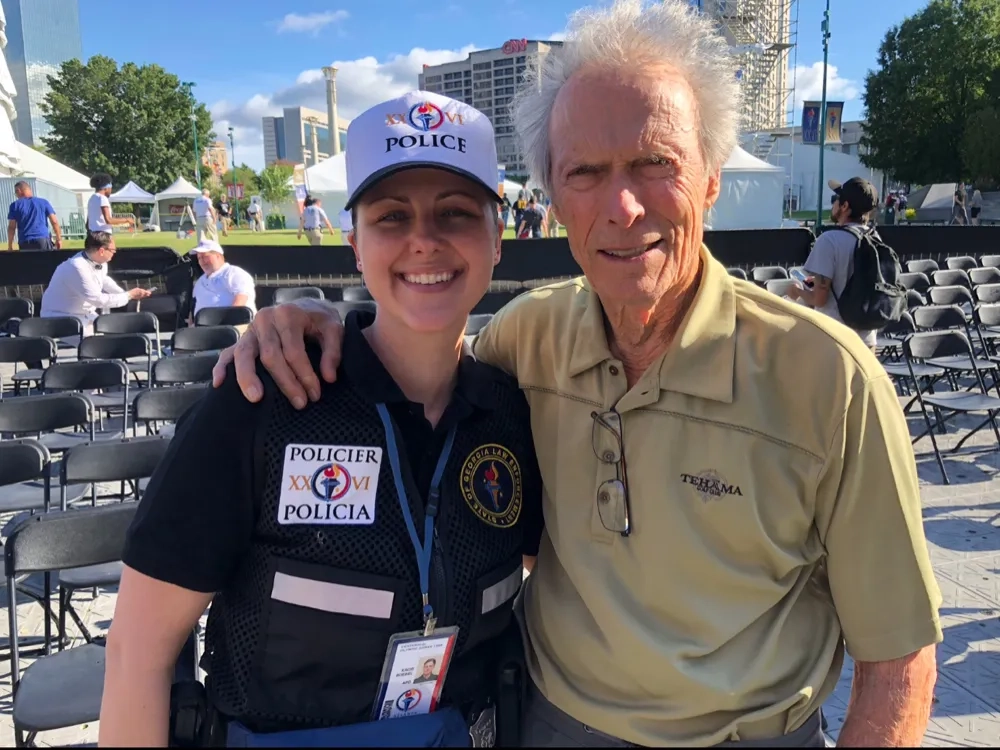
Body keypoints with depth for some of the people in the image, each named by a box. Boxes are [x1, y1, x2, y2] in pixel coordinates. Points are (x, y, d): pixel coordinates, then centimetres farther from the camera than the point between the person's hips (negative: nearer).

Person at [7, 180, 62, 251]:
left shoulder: (15, 205, 7)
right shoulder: (44, 202, 9)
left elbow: (11, 227, 4)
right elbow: (54, 222, 4)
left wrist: (10, 246, 9)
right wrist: (58, 239, 9)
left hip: (25, 243, 0)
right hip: (43, 240, 0)